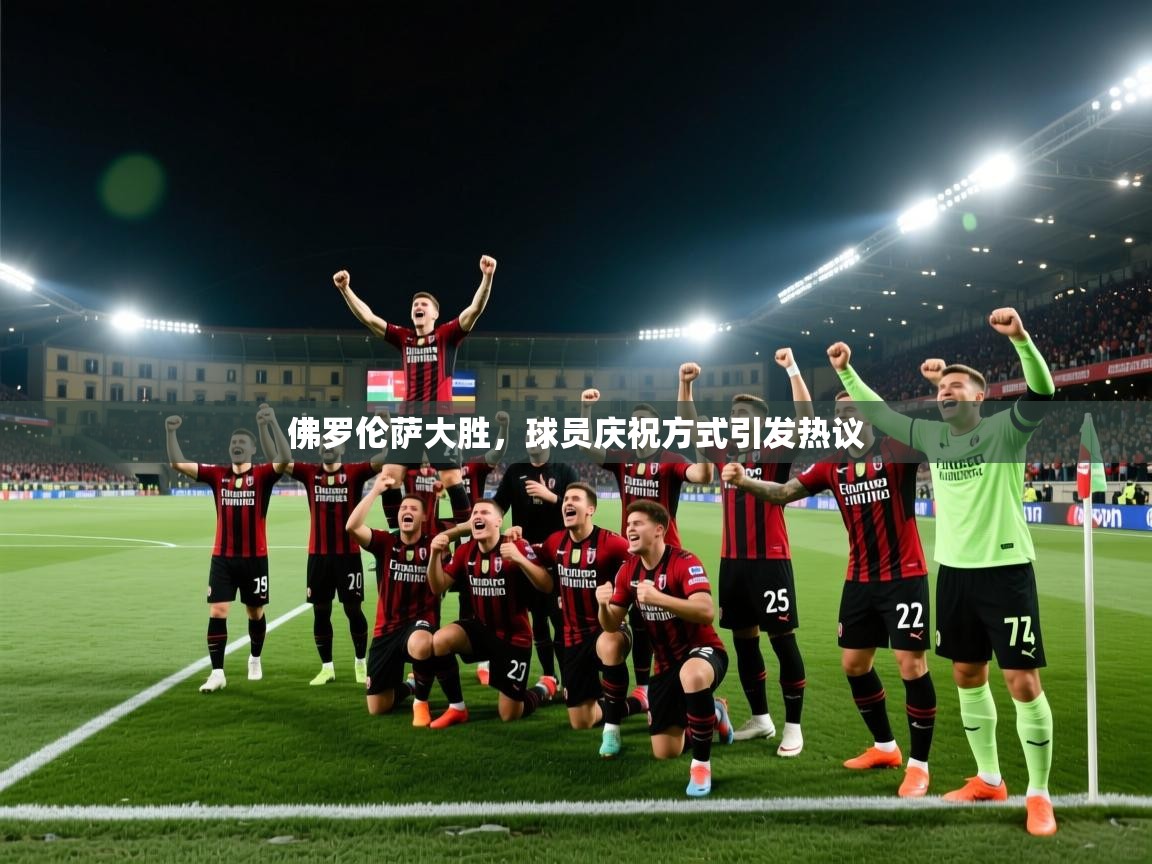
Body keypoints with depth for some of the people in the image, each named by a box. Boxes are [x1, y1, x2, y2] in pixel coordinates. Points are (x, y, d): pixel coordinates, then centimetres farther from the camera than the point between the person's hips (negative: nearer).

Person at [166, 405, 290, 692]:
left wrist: (273, 424, -38)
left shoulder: (262, 475, -6)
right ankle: (217, 673, 0)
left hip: (255, 558, -2)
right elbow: (178, 464, -1)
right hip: (222, 557, 2)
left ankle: (255, 660, 35)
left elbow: (284, 459, -26)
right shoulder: (217, 475, 3)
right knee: (217, 612, -5)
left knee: (255, 612, 12)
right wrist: (171, 433, -16)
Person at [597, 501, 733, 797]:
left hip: (703, 651, -6)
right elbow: (612, 625, 1)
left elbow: (706, 612, -35)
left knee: (692, 676, -45)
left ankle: (701, 763, -22)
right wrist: (603, 605, -21)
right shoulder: (628, 571, -1)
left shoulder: (684, 563, -21)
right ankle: (713, 712, 36)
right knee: (665, 753, 7)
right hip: (666, 664, 6)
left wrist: (657, 598, -45)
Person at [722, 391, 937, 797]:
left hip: (903, 576, -6)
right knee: (854, 664, 12)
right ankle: (884, 747, 32)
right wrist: (745, 481, -9)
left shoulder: (896, 450, -10)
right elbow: (785, 493, 7)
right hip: (859, 578, 6)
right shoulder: (833, 465, 4)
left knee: (911, 665, -6)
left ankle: (919, 764, 11)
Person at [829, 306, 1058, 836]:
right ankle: (989, 780, 29)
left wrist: (1021, 338, -40)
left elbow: (1042, 393, -25)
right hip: (954, 572, 6)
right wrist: (846, 372, 7)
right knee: (967, 677, 13)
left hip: (1006, 570, -6)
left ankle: (1038, 795, 11)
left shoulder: (1004, 431, -7)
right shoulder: (931, 436, 8)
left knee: (1023, 683, -4)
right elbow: (879, 415, 16)